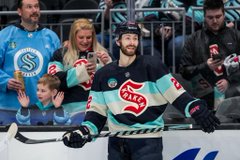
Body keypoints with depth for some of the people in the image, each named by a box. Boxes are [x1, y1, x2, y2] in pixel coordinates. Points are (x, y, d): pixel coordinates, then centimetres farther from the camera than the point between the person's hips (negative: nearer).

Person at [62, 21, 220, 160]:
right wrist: (84, 131, -9)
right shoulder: (103, 75, 7)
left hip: (148, 140, -4)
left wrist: (198, 110, -23)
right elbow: (97, 111, 8)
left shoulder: (152, 65, -3)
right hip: (117, 143, 4)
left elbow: (176, 93, -8)